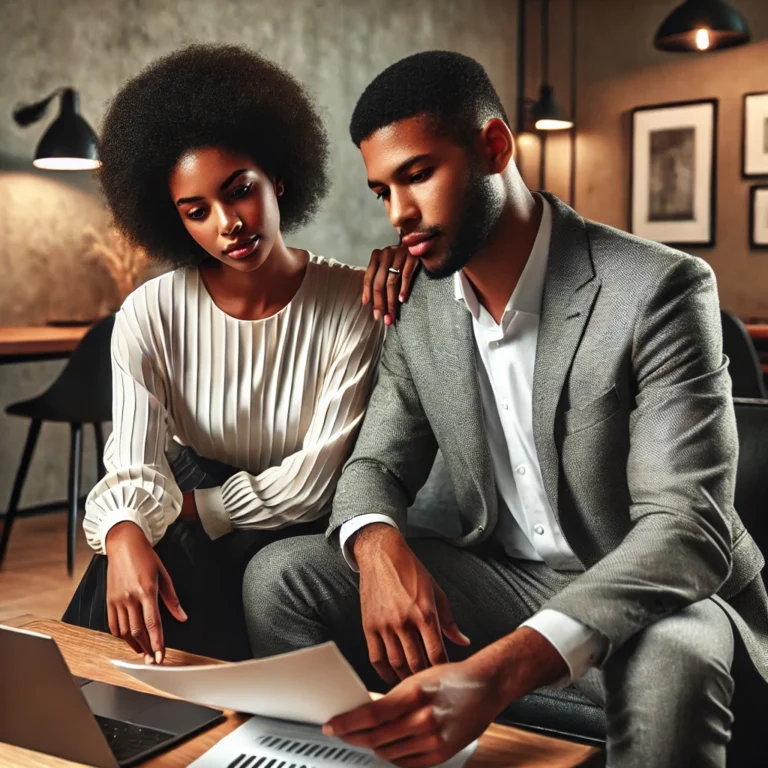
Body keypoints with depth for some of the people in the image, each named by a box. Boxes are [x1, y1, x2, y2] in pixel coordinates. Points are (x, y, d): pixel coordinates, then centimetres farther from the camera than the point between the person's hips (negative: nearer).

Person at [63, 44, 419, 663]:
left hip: (296, 535, -1)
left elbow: (315, 482, -15)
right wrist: (125, 535, -42)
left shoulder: (353, 304, -13)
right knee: (122, 590, -30)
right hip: (181, 534, 1)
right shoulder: (150, 316, -8)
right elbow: (134, 462, -20)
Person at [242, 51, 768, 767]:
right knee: (280, 577, -12)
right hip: (503, 578, 5)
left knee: (670, 664, -39)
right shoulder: (418, 308, -1)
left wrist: (496, 673, -43)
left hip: (645, 596, -4)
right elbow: (377, 463, 5)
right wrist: (380, 549, -23)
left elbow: (688, 526, -28)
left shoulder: (658, 290, -20)